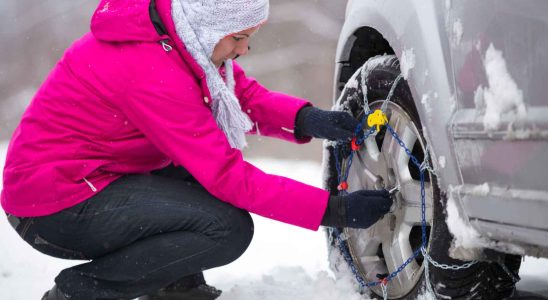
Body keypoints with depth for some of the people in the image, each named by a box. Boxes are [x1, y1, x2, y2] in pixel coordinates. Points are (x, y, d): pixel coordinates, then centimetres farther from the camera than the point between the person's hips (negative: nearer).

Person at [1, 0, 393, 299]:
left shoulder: (171, 32, -2)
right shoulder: (154, 75, -28)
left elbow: (245, 95, 6)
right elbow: (229, 178, -26)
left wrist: (307, 119, -14)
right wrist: (335, 210, -24)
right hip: (54, 209, -10)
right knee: (229, 229, -21)